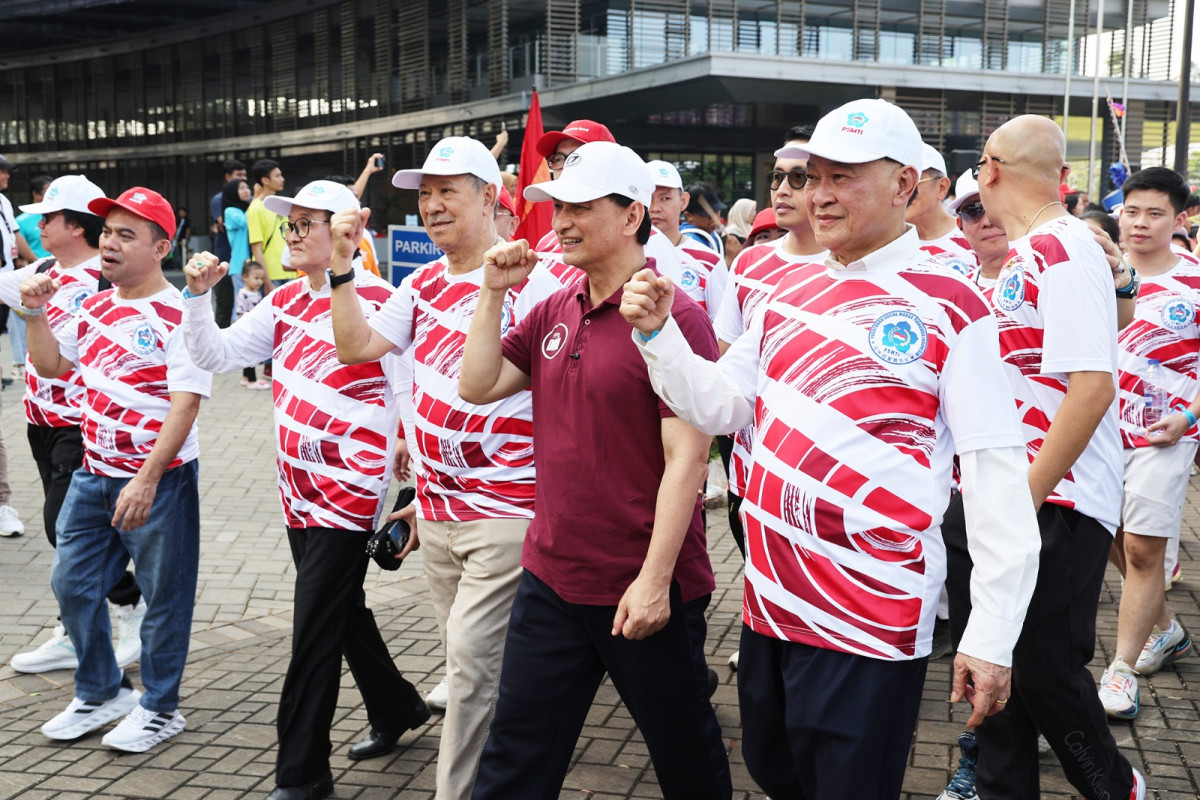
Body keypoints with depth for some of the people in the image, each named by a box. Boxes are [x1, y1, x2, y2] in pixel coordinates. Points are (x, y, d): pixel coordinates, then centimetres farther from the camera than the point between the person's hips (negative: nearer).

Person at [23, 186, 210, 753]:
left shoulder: (177, 316, -15)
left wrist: (146, 481, -27)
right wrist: (35, 313, 3)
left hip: (158, 479, -8)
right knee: (72, 583, 14)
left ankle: (159, 708, 22)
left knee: (163, 595, 5)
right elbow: (51, 366, 20)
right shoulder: (94, 307, 9)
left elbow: (185, 404, -21)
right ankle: (100, 692, 33)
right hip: (94, 473, 8)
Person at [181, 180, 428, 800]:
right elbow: (215, 355, 10)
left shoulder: (376, 301, -14)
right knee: (343, 613, 20)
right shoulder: (287, 301, 8)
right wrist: (200, 295, -5)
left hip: (350, 490, -8)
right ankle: (398, 711, 41)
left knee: (315, 631, -4)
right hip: (300, 490, 8)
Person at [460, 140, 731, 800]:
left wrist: (654, 580, -20)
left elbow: (687, 456, -18)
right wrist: (494, 292, -3)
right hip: (551, 576, 6)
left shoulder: (672, 317, -15)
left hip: (643, 593, -6)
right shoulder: (554, 311, 7)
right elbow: (477, 387, 6)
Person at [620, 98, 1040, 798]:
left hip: (871, 626, -6)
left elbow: (997, 479, -13)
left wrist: (992, 638, -14)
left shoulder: (951, 310, -11)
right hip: (769, 601, 7)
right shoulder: (791, 291, 8)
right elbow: (720, 404, 11)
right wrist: (657, 333, -5)